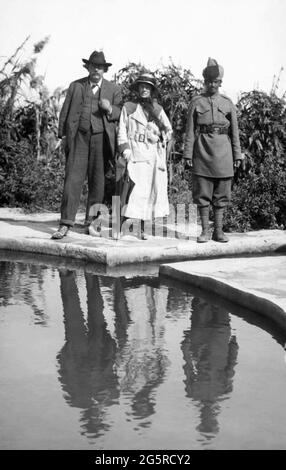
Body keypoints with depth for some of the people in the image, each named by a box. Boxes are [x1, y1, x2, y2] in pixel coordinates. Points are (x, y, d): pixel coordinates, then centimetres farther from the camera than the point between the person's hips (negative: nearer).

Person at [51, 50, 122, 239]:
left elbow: (120, 114, 8)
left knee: (97, 181, 2)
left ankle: (92, 222, 12)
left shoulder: (113, 89, 12)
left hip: (101, 137, 0)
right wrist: (62, 135, 7)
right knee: (73, 179, -8)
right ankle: (66, 223, -10)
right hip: (79, 136, 0)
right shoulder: (76, 86, 14)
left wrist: (110, 109, -13)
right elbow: (65, 112, 14)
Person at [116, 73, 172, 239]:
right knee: (133, 190, -14)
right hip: (134, 154, -3)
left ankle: (143, 228, 7)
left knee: (150, 191, 0)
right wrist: (125, 149, -8)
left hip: (154, 155, 3)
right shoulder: (128, 107, 9)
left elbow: (169, 130, 21)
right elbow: (122, 131, 5)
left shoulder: (158, 109, 16)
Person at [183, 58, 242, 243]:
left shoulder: (228, 103, 9)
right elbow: (190, 130, 2)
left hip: (223, 150, 1)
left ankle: (218, 231, 10)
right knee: (202, 192, 0)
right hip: (203, 149, -1)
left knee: (221, 193, 3)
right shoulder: (196, 102, 5)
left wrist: (237, 155, 4)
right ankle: (205, 231, 7)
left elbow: (234, 131, 9)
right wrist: (188, 154, -5)